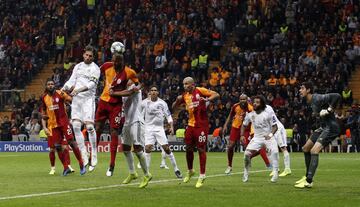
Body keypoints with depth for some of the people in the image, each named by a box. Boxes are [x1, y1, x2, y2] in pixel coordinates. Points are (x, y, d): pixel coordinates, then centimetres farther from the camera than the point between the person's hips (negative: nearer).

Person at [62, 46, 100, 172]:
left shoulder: (95, 69, -1)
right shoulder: (78, 67, 17)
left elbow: (92, 84, -12)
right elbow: (71, 81, 16)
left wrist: (78, 89, -23)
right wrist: (62, 90, 1)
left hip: (88, 98, -5)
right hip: (76, 99, 5)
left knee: (89, 126, -15)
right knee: (76, 126, -6)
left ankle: (94, 155, -5)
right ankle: (84, 156, -2)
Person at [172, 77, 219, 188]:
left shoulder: (200, 91, -6)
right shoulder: (185, 96, 11)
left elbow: (216, 95, -10)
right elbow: (174, 107, 16)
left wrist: (207, 99, -27)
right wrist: (178, 100, -4)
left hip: (201, 125, -6)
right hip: (191, 124, 6)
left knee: (201, 149, -4)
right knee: (189, 149, 11)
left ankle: (202, 176, 2)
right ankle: (190, 171, 32)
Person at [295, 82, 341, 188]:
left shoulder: (318, 98, -19)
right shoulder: (310, 102, 10)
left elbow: (337, 96, -28)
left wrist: (329, 110, -24)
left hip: (331, 127, -11)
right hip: (323, 127, 11)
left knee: (314, 151, -21)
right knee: (306, 149, 17)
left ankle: (309, 182, -20)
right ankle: (308, 176, 30)